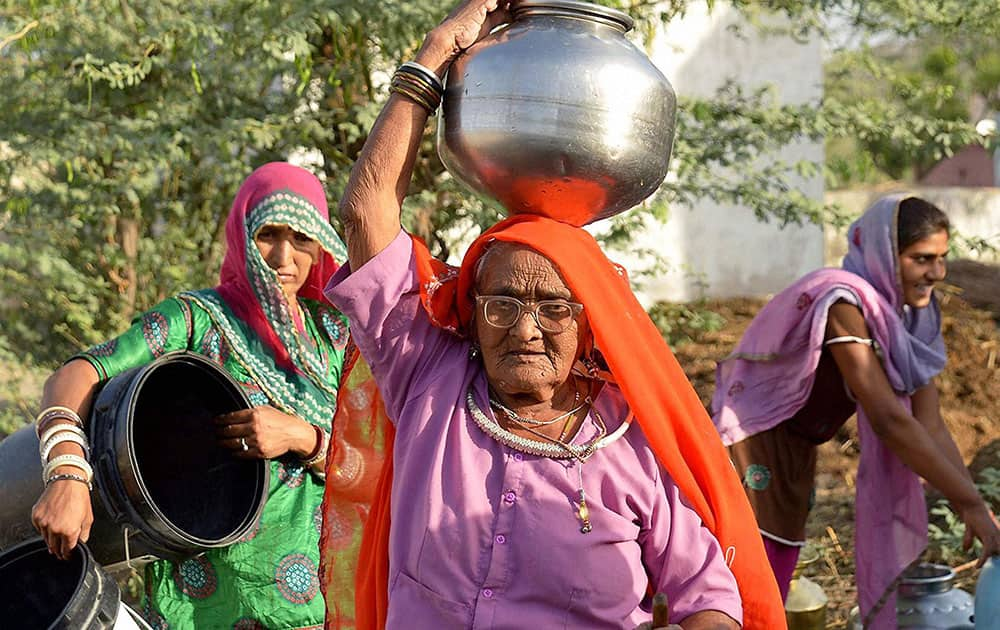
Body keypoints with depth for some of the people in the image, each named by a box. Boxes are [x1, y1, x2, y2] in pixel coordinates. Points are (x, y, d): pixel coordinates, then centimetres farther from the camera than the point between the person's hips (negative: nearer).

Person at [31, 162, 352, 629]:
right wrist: (68, 475, -35)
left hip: (314, 592, 3)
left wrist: (301, 437, -20)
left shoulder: (332, 332, 6)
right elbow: (75, 375, -17)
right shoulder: (197, 319, -5)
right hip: (208, 590, -3)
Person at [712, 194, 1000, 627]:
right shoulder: (843, 302, -27)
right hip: (751, 443, -9)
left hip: (796, 455, 9)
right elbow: (888, 420, -32)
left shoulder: (909, 316, -1)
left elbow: (929, 425, -4)